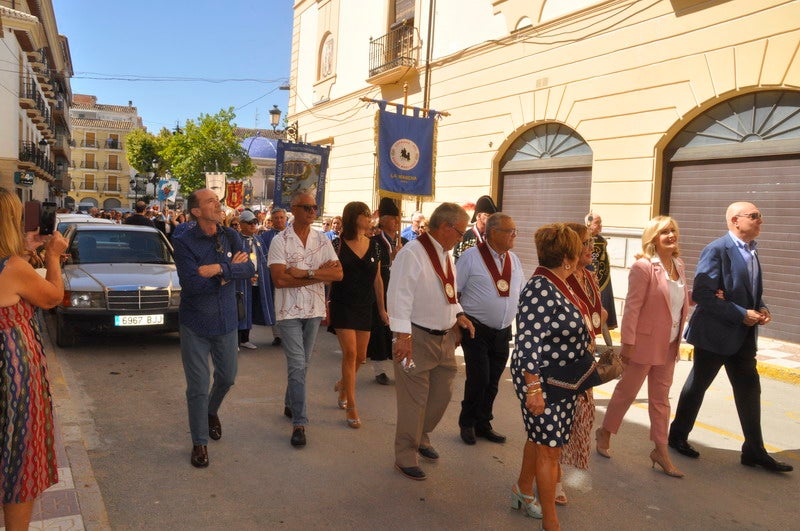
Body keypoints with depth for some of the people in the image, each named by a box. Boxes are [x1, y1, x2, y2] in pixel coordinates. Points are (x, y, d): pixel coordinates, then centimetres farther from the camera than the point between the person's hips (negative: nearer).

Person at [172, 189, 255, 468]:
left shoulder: (231, 236, -1)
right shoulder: (183, 241, -14)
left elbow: (249, 269, -14)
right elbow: (192, 283, -25)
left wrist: (219, 268, -27)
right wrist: (230, 270, -18)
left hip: (226, 322, 4)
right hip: (195, 324, -4)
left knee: (227, 377, 20)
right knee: (198, 388, 3)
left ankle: (212, 411, 51)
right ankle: (199, 442, 22)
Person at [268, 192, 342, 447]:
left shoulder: (322, 240, 4)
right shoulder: (280, 241, -7)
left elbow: (338, 273, -5)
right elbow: (279, 280, -17)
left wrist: (305, 273, -18)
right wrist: (319, 273, -16)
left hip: (314, 310, 4)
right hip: (289, 311, -4)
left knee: (303, 364, 16)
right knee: (297, 365, -7)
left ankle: (290, 404, 36)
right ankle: (299, 423, -1)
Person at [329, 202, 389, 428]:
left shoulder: (373, 245, 4)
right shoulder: (339, 244, -7)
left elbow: (377, 278, 9)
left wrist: (382, 308, 11)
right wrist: (325, 306, -7)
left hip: (365, 307, 5)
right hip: (342, 306, -4)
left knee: (360, 356, 11)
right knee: (350, 353, -9)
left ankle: (342, 385, 40)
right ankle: (351, 407, 1)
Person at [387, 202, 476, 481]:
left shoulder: (446, 254, 11)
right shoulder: (412, 254, -17)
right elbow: (399, 295, -20)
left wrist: (459, 314, 9)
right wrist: (403, 335, -23)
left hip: (445, 337, 9)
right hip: (418, 338, -9)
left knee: (442, 394, 18)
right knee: (414, 400, 2)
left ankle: (421, 437, 41)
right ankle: (405, 456, 20)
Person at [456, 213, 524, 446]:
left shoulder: (514, 260, 10)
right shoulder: (471, 256, -8)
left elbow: (522, 293, 18)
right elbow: (453, 292, -6)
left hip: (503, 332, 5)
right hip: (476, 330, -5)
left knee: (492, 382, 12)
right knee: (478, 380, -5)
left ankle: (483, 424, 30)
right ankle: (467, 424, 18)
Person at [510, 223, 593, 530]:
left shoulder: (556, 286, 6)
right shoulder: (540, 290, -23)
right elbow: (528, 343, -26)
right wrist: (533, 388, -27)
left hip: (563, 381, 10)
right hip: (543, 382, -10)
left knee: (540, 437, 22)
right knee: (550, 447, 0)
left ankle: (523, 492, 41)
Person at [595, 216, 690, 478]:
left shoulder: (678, 265, 7)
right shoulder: (643, 267, -15)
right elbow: (632, 307, -17)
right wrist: (628, 343, -18)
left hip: (669, 346, 7)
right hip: (645, 343, -7)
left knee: (661, 398, 13)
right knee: (626, 392, 8)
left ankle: (660, 451, 23)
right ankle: (605, 433, 29)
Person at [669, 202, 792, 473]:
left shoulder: (751, 252, 10)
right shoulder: (717, 250, -16)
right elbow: (701, 294, -22)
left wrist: (761, 309, 0)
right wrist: (741, 314, -21)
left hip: (743, 335, 8)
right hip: (716, 333, -7)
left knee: (749, 389, 9)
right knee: (697, 385, 7)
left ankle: (754, 451, 19)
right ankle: (678, 435, 25)